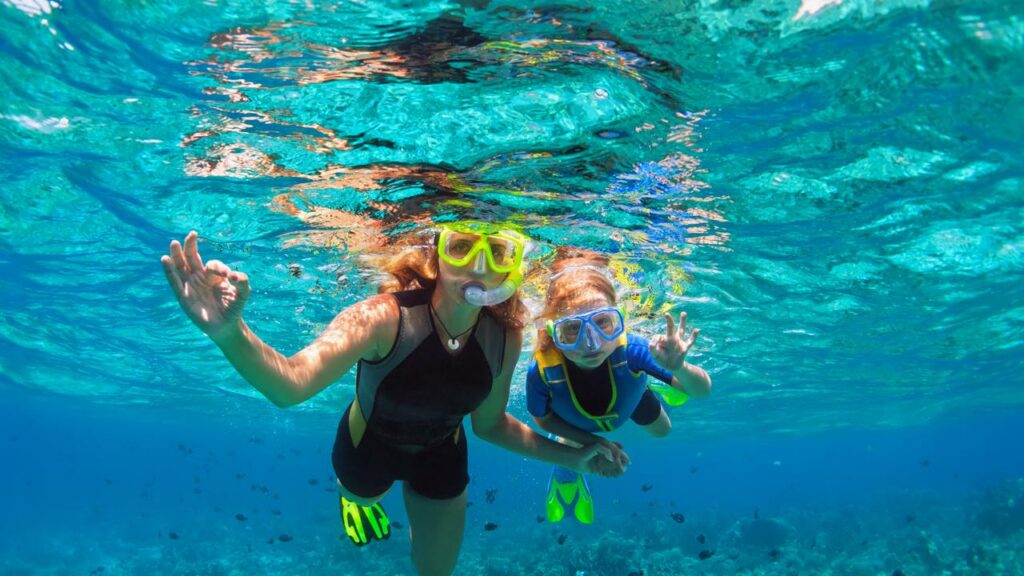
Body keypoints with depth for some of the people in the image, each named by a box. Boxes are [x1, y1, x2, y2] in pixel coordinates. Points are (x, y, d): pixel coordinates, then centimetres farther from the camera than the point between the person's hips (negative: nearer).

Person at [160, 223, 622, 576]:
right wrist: (231, 333, -75)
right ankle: (358, 498, 68)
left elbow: (489, 424, -7)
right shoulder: (385, 317, -40)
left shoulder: (505, 338, -25)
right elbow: (290, 385, -55)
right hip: (369, 445, -2)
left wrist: (570, 457, -10)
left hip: (440, 455, 3)